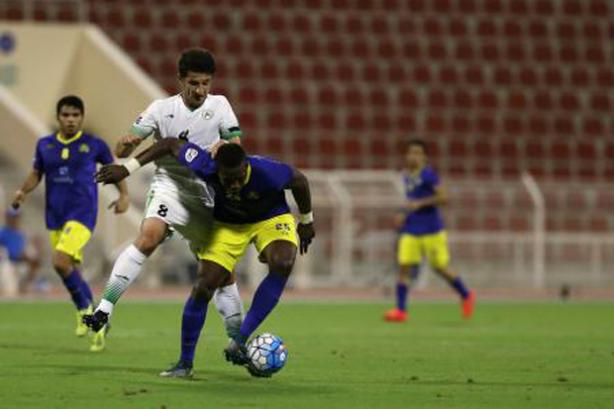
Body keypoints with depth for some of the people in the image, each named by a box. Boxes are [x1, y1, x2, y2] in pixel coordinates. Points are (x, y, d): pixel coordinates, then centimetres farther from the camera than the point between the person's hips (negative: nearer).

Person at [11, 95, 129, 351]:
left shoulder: (94, 145, -2)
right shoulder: (45, 145, 7)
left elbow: (113, 167, 12)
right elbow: (36, 173, 16)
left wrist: (124, 195, 2)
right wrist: (23, 191, -2)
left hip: (82, 214, -5)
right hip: (55, 215, 5)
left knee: (60, 261, -24)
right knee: (73, 271, 9)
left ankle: (84, 309, -4)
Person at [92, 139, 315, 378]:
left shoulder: (268, 173, -38)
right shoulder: (206, 168, -34)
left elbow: (299, 181, -15)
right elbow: (172, 144, -17)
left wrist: (307, 221, 1)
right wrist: (128, 168, -17)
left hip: (271, 217, -2)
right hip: (227, 223, 2)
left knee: (282, 264, -33)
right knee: (203, 288, -10)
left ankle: (239, 342, -26)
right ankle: (185, 363, 6)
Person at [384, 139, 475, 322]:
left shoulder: (428, 174, -11)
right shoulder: (407, 177, 11)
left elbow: (443, 198, -17)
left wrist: (419, 204, -21)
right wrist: (405, 214, 11)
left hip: (431, 231, -6)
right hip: (410, 231, 6)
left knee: (440, 267, 4)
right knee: (404, 266, -7)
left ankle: (466, 296, 28)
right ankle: (400, 310, -8)